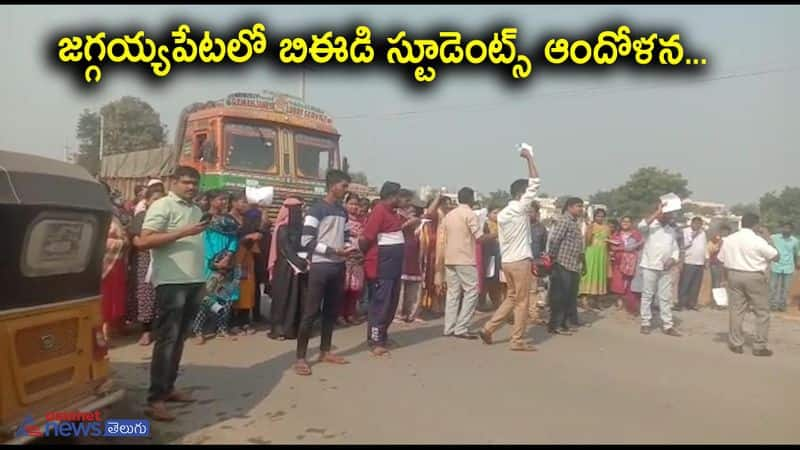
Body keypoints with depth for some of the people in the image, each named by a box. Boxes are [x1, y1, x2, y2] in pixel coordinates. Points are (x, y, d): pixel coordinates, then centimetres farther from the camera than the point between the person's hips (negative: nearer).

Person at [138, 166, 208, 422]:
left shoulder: (196, 210, 18)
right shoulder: (162, 206, -6)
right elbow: (145, 241, -16)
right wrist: (183, 233, -20)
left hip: (195, 281, 8)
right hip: (172, 282, -7)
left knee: (179, 338, 13)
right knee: (166, 339, -6)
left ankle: (168, 388, 23)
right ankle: (155, 400, 0)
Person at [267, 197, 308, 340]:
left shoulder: (300, 227, 5)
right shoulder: (282, 229, -6)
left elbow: (303, 246, 8)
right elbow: (286, 250, -14)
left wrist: (305, 260, -8)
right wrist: (299, 263, -22)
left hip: (298, 266, 4)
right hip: (285, 268, -4)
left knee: (299, 298, 6)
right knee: (283, 298, 3)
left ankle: (294, 327, 13)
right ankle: (279, 328, 9)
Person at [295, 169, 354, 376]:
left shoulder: (343, 211, 13)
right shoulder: (317, 209, -9)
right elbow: (306, 241, -15)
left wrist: (349, 248, -1)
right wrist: (333, 251, -19)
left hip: (338, 266, 7)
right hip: (320, 266, -7)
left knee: (331, 311, 13)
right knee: (310, 312, -5)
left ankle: (325, 351, 25)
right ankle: (300, 358, 1)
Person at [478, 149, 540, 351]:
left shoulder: (502, 213, 12)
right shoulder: (520, 208, -11)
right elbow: (535, 182, -12)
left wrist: (506, 257, 19)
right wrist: (529, 157, -4)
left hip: (507, 261, 8)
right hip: (520, 261, -8)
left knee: (511, 298, 17)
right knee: (522, 302, 1)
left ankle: (488, 328, 13)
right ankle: (518, 341, 6)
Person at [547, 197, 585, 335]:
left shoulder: (574, 222, 18)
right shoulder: (564, 221, -12)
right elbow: (553, 240, -21)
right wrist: (553, 258, -14)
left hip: (573, 266, 10)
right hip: (563, 265, -10)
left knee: (570, 296, 15)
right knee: (560, 296, -4)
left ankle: (568, 322, 24)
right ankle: (555, 325, 2)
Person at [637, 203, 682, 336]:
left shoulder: (671, 229, 14)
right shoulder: (651, 225, -4)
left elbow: (675, 248, 16)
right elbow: (641, 226, -29)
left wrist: (673, 259, -4)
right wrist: (657, 213, -24)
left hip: (666, 269, 5)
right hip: (650, 267, -5)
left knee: (665, 297, 7)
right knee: (647, 296, 2)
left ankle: (667, 326, 12)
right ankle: (645, 323, 10)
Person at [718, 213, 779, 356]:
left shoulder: (729, 239, 3)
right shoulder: (758, 240, -12)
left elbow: (722, 260, 7)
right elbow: (777, 256, -3)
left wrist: (725, 278, 17)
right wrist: (768, 238, 5)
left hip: (733, 275, 4)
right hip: (754, 277, -4)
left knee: (736, 310, 10)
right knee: (762, 312, 8)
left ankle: (735, 344, 15)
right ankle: (759, 346, 10)